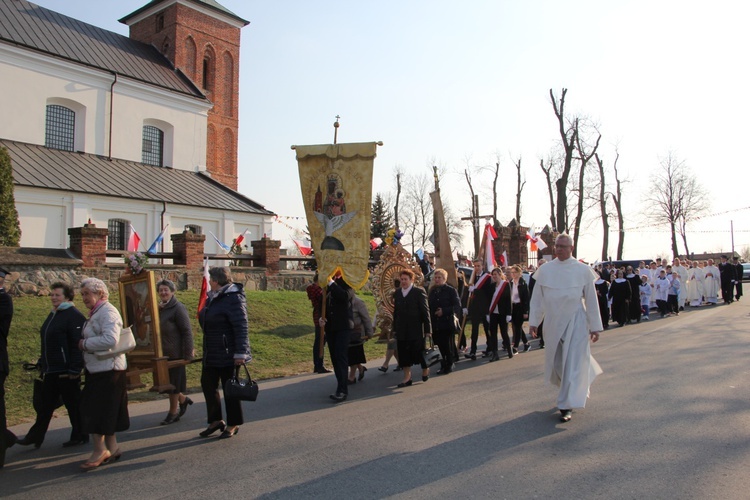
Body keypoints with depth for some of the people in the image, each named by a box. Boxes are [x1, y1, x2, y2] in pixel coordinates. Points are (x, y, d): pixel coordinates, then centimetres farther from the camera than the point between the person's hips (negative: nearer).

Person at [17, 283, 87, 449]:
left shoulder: (74, 316, -13)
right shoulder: (53, 315, 16)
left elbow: (78, 345, -18)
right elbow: (47, 344, 22)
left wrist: (74, 369, -22)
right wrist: (42, 363, 19)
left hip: (66, 370, -9)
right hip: (51, 370, 9)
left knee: (73, 404, 2)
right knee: (46, 405, 13)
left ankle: (80, 436, 14)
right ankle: (35, 436, 21)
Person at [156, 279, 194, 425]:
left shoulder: (178, 308, -14)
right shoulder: (159, 308, 9)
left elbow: (187, 331, -17)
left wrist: (188, 353, -20)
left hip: (175, 353, -7)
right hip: (162, 353, 8)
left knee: (173, 382, 4)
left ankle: (173, 412, 19)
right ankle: (183, 399, 36)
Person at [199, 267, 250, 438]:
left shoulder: (233, 298, -17)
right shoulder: (212, 297, 11)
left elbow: (241, 327, -22)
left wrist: (240, 353, -26)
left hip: (228, 353, -9)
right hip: (211, 353, 9)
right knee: (207, 384, 13)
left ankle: (233, 425, 18)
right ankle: (215, 420, 29)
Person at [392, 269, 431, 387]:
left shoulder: (419, 291, -5)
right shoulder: (397, 293, 10)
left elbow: (425, 311, -6)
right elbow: (396, 312, 12)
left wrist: (427, 329, -8)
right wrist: (395, 329, 9)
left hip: (416, 329, -4)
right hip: (402, 330, 4)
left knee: (418, 351, 3)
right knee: (403, 354, 4)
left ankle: (425, 369, 30)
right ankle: (407, 377, 12)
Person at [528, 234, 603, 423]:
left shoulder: (583, 270, -4)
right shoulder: (545, 270, 0)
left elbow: (591, 300, 0)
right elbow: (537, 298, 5)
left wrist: (595, 326, 0)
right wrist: (533, 321, 3)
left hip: (575, 322, -3)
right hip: (552, 322, 3)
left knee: (571, 363, -5)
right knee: (556, 362, 13)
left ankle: (566, 406, 3)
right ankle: (578, 388, 41)